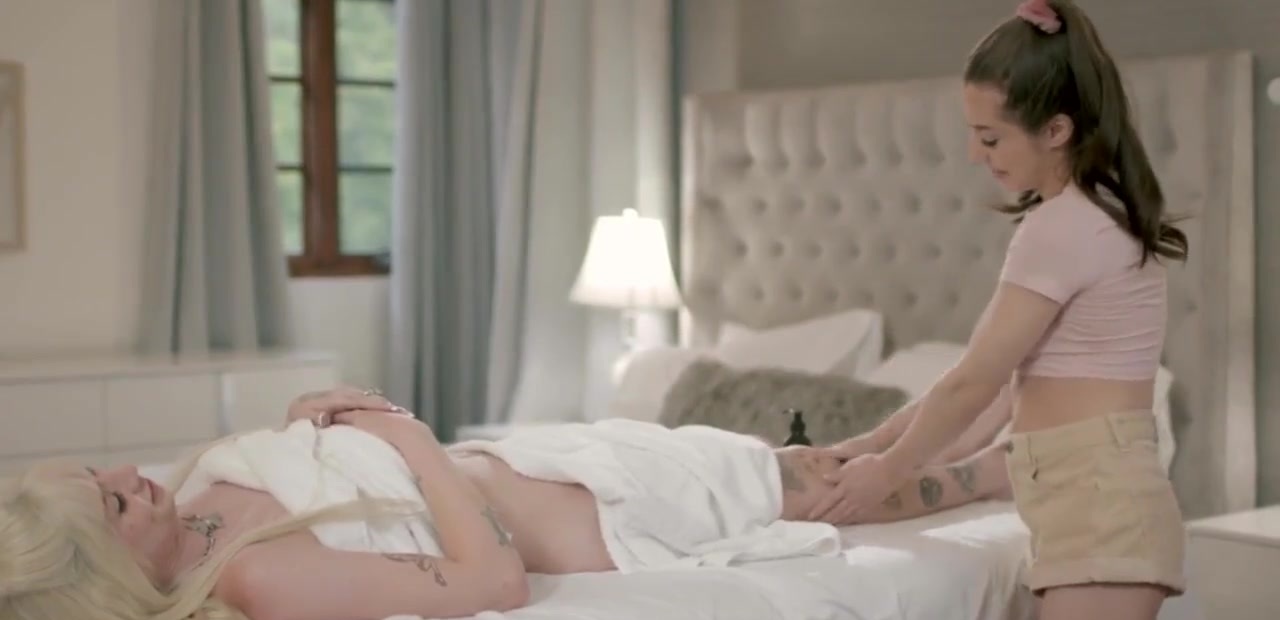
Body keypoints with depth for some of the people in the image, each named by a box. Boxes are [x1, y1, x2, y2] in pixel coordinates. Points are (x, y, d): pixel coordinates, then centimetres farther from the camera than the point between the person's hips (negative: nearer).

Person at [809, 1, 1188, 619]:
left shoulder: (1063, 226, -16)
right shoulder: (1095, 213, 16)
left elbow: (972, 383, -11)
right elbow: (992, 374, 18)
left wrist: (884, 471, 4)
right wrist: (865, 445, 18)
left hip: (1098, 507, -10)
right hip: (1097, 505, 10)